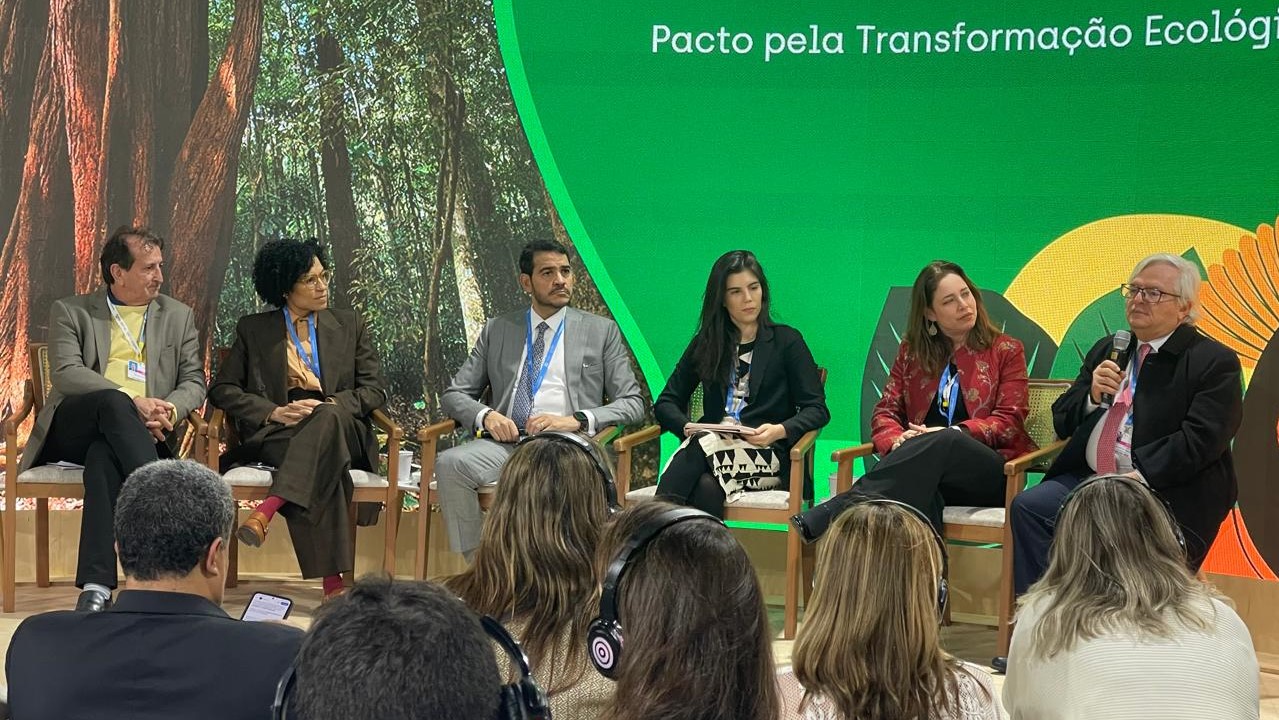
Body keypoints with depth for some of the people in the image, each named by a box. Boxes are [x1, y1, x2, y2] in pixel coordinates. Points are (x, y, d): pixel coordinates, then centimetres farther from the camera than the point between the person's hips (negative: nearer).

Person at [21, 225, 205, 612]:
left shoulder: (179, 316, 20)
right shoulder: (70, 312, 12)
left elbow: (194, 383, 13)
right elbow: (65, 374, -5)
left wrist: (167, 412, -12)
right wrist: (132, 402, -19)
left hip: (142, 433, 1)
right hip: (72, 430, -1)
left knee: (104, 458, -38)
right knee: (113, 402, -38)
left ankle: (96, 587, -49)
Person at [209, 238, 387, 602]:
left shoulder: (349, 325, 19)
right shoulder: (254, 330, 15)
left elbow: (375, 389, 12)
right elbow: (222, 388, 8)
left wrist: (330, 405, -10)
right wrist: (272, 411, -11)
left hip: (341, 429, 1)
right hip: (276, 434, -1)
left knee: (328, 417, -40)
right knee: (322, 467, -38)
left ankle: (268, 510, -52)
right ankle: (332, 580, -48)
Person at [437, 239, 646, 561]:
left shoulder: (601, 331, 15)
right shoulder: (496, 331, 20)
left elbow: (633, 403, 8)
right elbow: (454, 394, 18)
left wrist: (576, 420, -10)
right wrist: (485, 415, -6)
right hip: (506, 442, 3)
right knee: (450, 463, -29)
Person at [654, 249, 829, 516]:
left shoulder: (786, 341, 12)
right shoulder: (705, 344, 21)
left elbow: (817, 410, 5)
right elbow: (666, 403, 18)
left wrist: (780, 431, -15)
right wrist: (687, 427, -6)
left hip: (768, 456, -2)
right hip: (712, 448, 2)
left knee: (703, 445, -36)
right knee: (706, 488, -37)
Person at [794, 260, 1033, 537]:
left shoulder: (1006, 351, 15)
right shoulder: (912, 351, 22)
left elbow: (1010, 423, 5)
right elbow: (885, 412, 16)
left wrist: (954, 433, -15)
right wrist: (898, 442, -11)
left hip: (990, 476, -3)